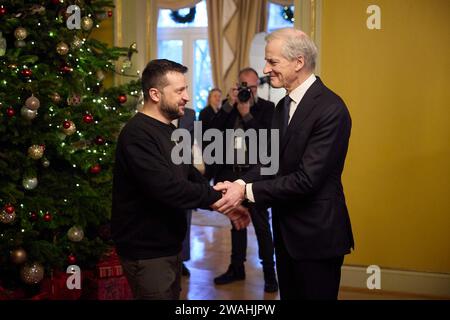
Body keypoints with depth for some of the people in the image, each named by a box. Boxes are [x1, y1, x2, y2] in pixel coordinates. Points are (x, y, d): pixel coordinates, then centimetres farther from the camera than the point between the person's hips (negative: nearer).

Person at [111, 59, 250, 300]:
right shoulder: (137, 134, -21)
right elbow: (166, 187, -30)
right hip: (146, 252, -10)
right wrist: (216, 197, -20)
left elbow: (191, 176, 14)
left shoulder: (169, 131, 13)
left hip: (168, 245, 10)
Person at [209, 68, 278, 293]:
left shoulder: (266, 108, -4)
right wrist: (229, 105, -14)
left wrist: (246, 114, -18)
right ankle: (236, 268, 29)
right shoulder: (228, 106, 7)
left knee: (261, 225, 1)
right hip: (231, 172, 4)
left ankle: (269, 273, 11)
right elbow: (212, 131, -6)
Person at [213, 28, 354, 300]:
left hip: (316, 235, -8)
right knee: (289, 294, 19)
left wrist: (247, 192, -21)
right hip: (286, 230, 8)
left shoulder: (330, 109, -20)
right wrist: (240, 184, -11)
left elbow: (307, 179, -24)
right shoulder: (284, 106, 10)